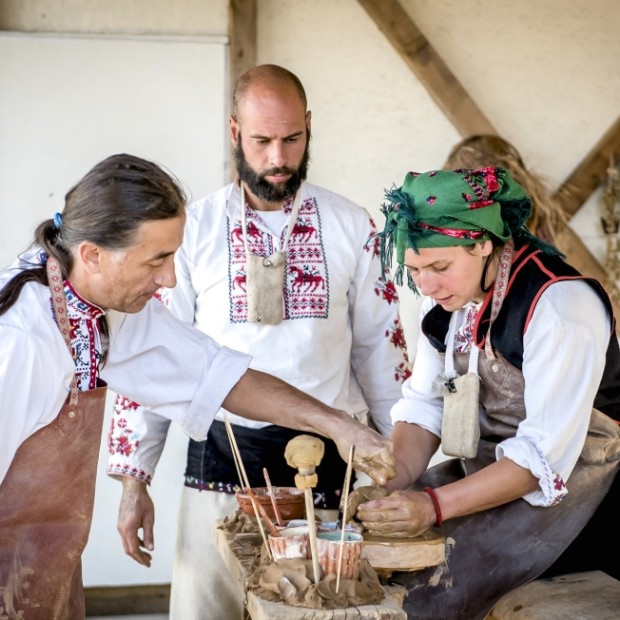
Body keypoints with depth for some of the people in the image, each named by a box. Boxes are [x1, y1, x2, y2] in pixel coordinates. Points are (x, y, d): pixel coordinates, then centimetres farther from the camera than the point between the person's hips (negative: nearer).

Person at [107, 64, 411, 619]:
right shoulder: (193, 229, 0)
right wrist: (133, 482, 1)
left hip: (327, 464, 1)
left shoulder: (352, 226, 3)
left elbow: (380, 347, 8)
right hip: (221, 458, 0)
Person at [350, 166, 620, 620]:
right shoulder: (449, 291, -1)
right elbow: (424, 403, 0)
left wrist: (435, 505, -34)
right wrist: (393, 481, -18)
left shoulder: (560, 307, -25)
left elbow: (546, 454, -27)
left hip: (563, 475, -7)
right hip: (483, 463, 7)